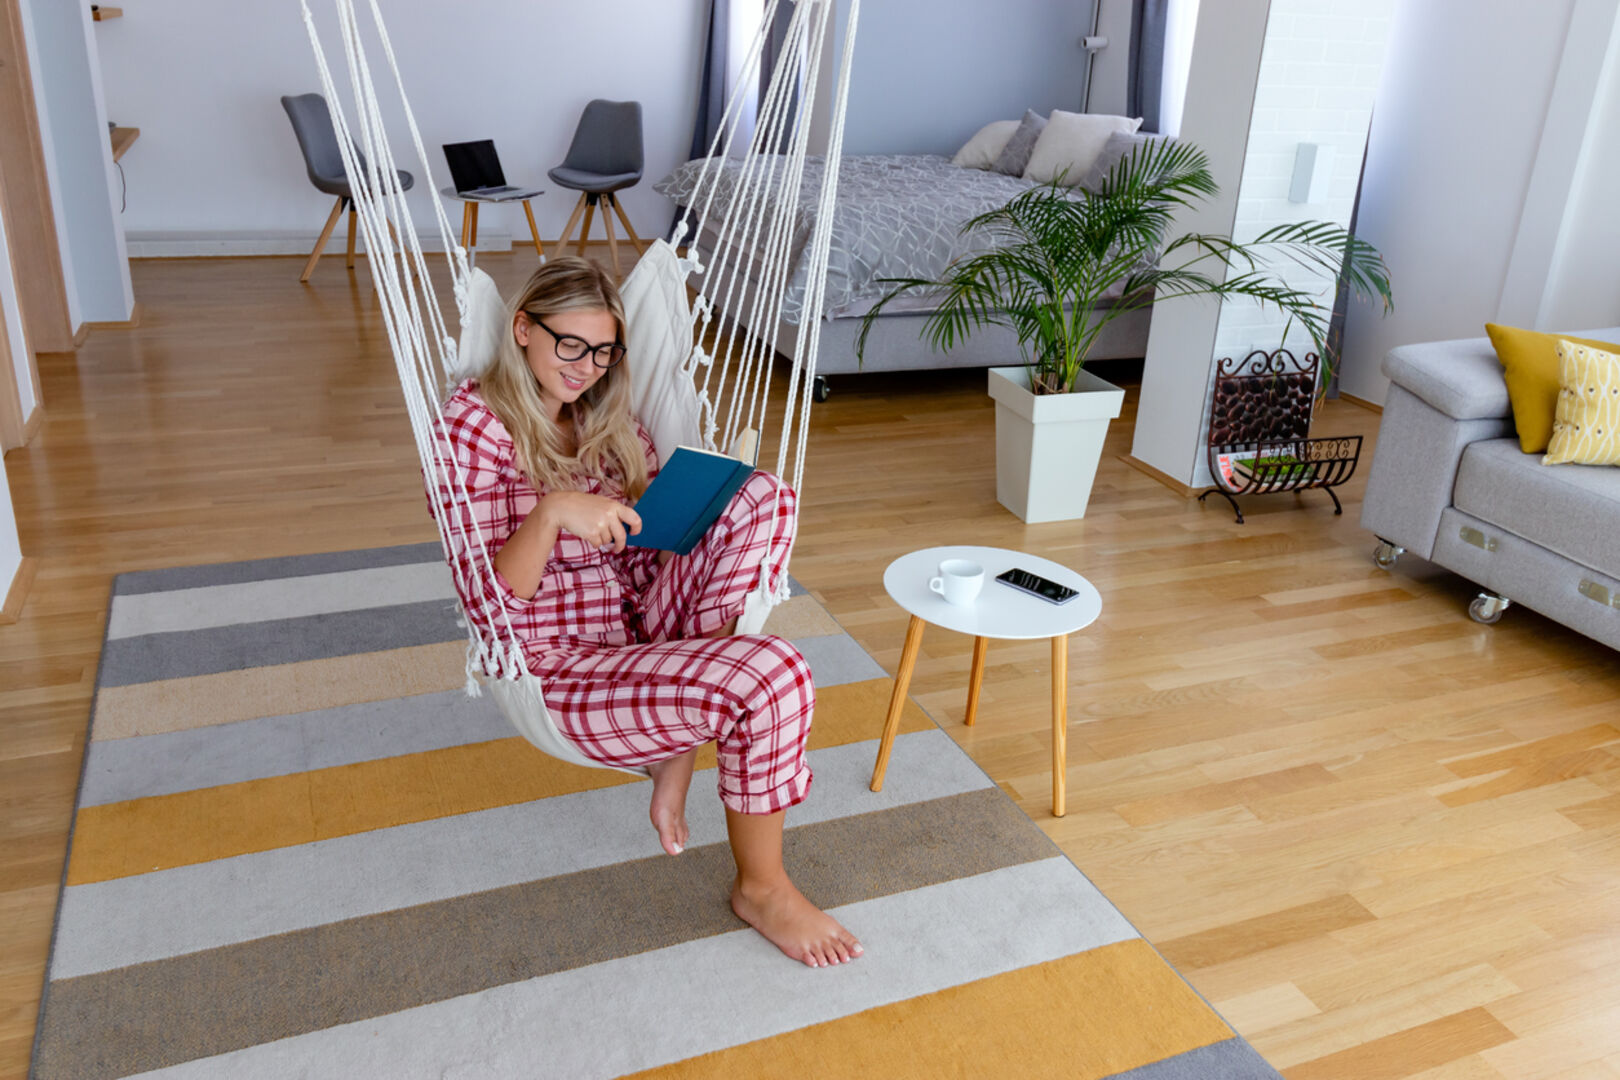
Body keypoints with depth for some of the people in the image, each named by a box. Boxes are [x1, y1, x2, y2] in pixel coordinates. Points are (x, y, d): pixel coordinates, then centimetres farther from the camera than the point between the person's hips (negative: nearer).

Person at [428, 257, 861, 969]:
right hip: (561, 669, -7)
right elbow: (491, 608, -15)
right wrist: (552, 512, -31)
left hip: (643, 629, 7)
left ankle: (679, 758, -13)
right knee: (774, 675, -29)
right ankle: (761, 888, -2)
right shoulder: (473, 425, -9)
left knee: (766, 494, -14)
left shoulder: (605, 420, 13)